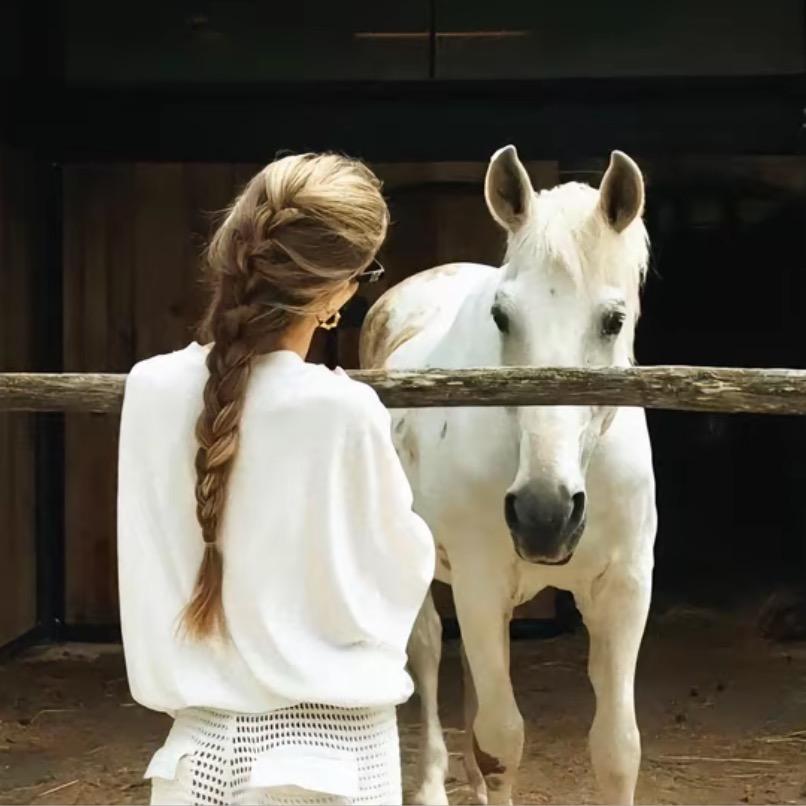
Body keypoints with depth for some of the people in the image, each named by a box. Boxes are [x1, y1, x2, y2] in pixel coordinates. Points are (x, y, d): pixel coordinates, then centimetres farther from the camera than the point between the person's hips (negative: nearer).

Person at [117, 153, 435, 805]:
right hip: (331, 751, -3)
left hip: (198, 748, 4)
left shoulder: (151, 389, -7)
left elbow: (160, 562, 6)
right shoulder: (344, 410, -19)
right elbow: (401, 570, -4)